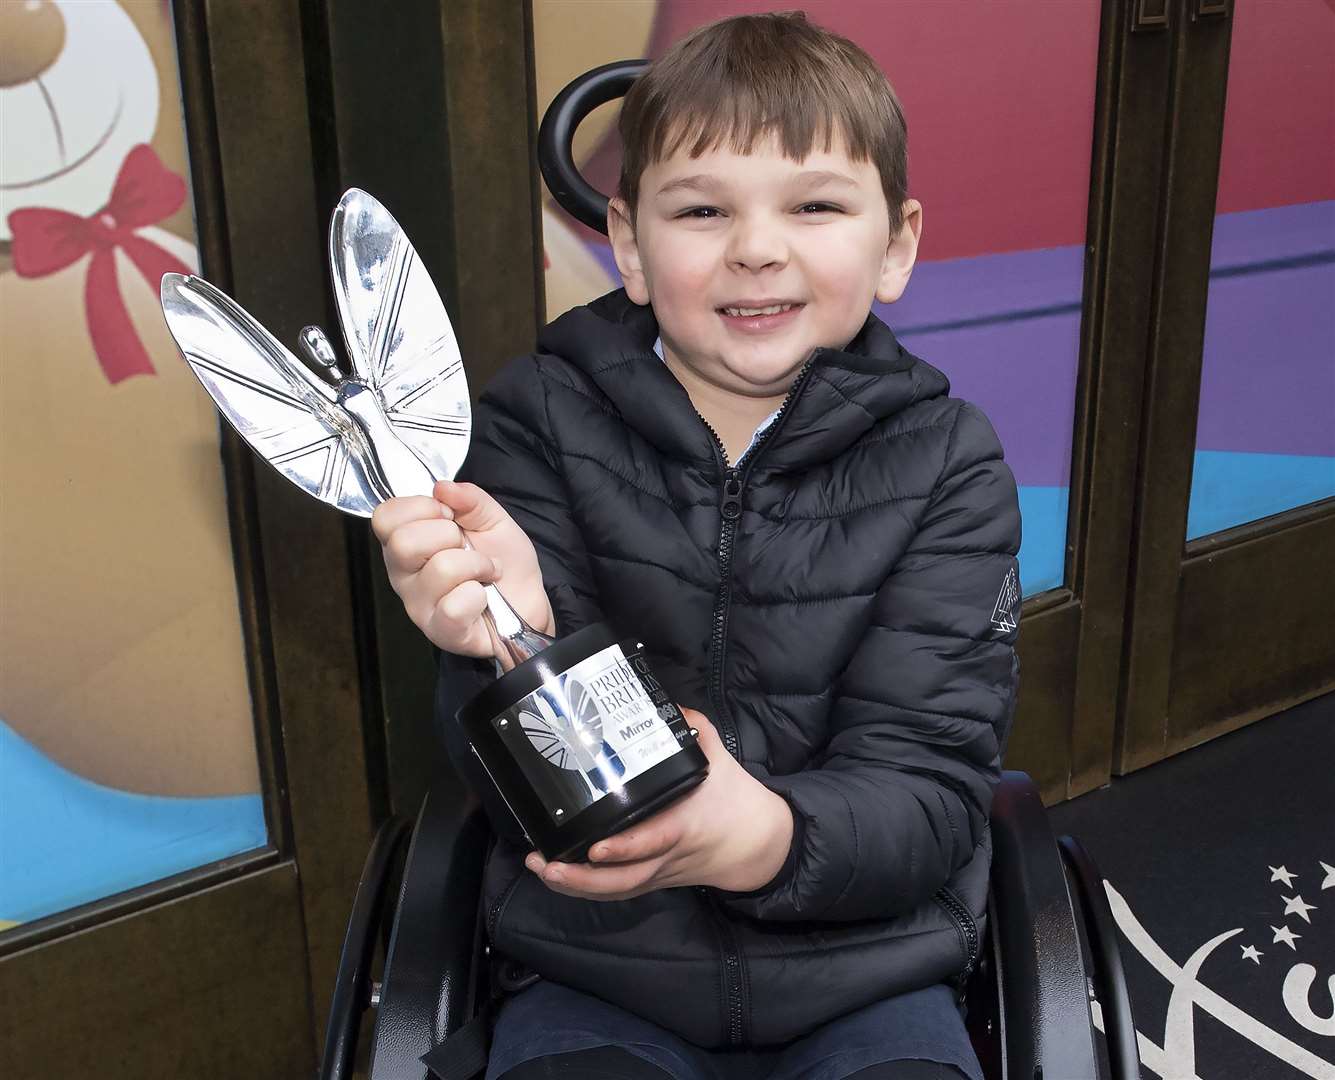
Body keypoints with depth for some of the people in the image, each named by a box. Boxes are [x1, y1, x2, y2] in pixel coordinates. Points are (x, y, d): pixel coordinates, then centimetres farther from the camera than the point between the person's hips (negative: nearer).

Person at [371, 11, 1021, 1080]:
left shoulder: (943, 463, -3)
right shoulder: (542, 424, -4)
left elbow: (931, 781, -9)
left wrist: (768, 837, -30)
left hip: (866, 982, 1)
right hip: (596, 983, 0)